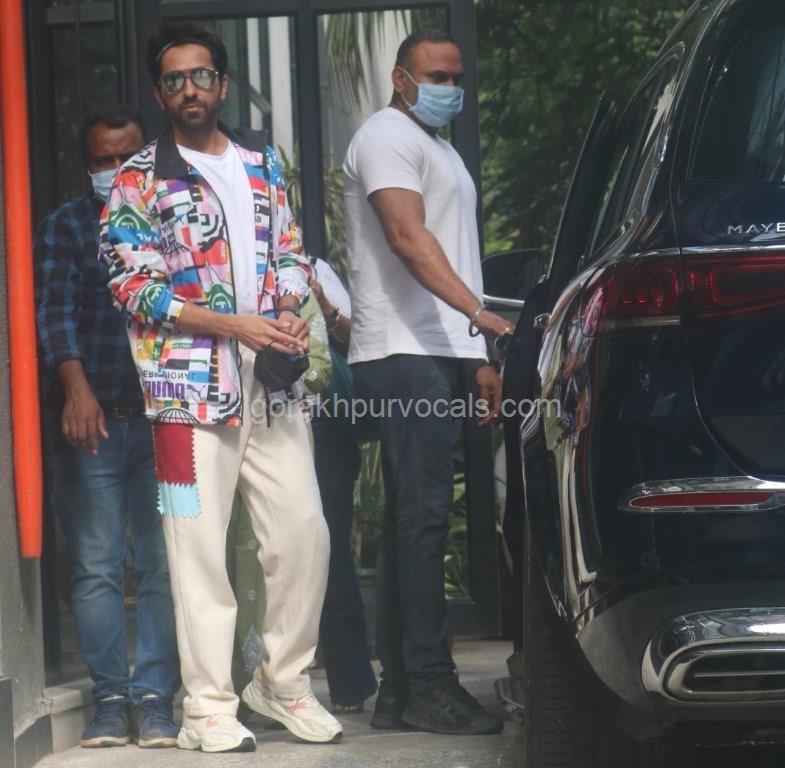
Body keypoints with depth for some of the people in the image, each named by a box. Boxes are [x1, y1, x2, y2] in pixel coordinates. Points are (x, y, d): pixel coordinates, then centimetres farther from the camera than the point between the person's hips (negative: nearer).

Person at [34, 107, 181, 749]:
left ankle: (155, 696, 1)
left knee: (165, 565, -3)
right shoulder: (65, 228, 9)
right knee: (96, 568, -2)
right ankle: (110, 697, 4)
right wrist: (75, 386, -22)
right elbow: (54, 309, -5)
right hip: (91, 419, -1)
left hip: (163, 421, 1)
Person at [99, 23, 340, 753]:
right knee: (200, 550, -3)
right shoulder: (140, 181, -2)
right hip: (193, 390, -4)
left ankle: (283, 681, 20)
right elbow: (134, 287, -8)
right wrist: (237, 326, -16)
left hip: (273, 385, 5)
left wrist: (290, 313, -5)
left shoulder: (262, 164, 13)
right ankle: (209, 708, 4)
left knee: (304, 534, 4)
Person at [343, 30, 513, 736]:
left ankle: (400, 690, 10)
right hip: (405, 356, -10)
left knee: (412, 518, 8)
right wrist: (479, 313, -29)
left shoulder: (438, 150, 26)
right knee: (423, 514, -13)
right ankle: (429, 685, -15)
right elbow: (408, 238, -19)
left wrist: (478, 359, 21)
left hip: (437, 355, 10)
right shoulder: (389, 136, -5)